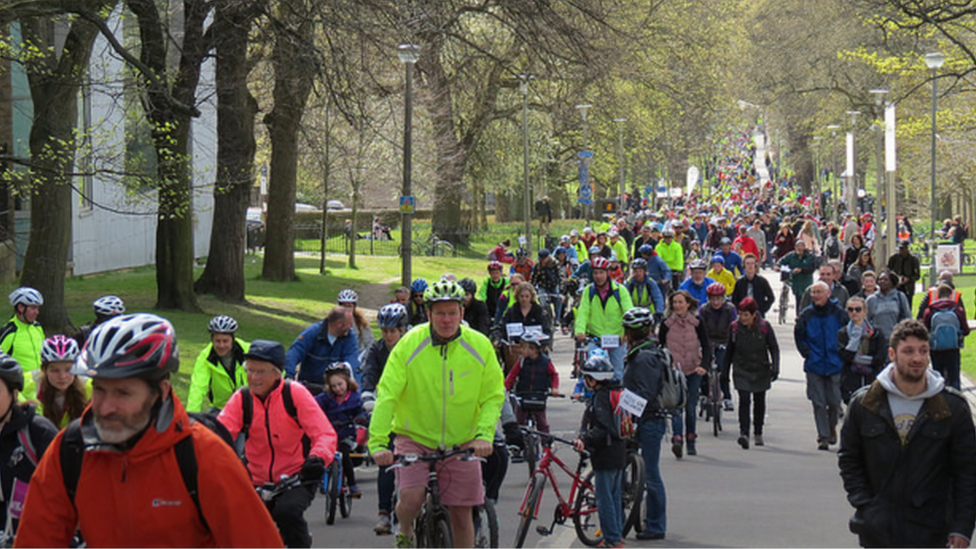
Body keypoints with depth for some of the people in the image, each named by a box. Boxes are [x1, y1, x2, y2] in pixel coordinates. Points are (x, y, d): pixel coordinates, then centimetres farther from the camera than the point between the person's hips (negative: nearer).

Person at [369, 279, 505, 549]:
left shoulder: (480, 346, -8)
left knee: (462, 515, 3)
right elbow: (386, 395, -16)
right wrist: (377, 443, -26)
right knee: (411, 498, -22)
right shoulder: (410, 344, -14)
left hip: (462, 442, 2)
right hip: (415, 437, -2)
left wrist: (484, 435, -19)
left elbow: (494, 396, -3)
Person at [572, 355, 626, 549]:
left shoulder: (601, 397, -16)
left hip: (606, 454, -10)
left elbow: (602, 428, -25)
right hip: (619, 452, 10)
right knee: (615, 496, 17)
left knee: (604, 498, -6)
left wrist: (585, 440, -35)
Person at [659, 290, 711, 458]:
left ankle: (691, 442, 22)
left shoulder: (696, 322, 0)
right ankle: (677, 440, -29)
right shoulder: (667, 323, 0)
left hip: (693, 370, 1)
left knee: (691, 406, 7)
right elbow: (659, 347, 6)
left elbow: (706, 346, -2)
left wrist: (704, 365, -17)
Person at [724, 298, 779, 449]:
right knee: (744, 400, -17)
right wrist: (724, 370, 10)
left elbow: (774, 348, -2)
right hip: (741, 371, -1)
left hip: (761, 370, 1)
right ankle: (744, 433, -23)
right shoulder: (734, 327, -5)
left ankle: (758, 434, 29)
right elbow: (730, 350, 7)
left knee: (759, 401, 13)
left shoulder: (764, 326, -8)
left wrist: (775, 368, -12)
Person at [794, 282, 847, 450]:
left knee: (834, 402, 3)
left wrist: (842, 354, -2)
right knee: (818, 403, -1)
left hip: (835, 366, -1)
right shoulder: (806, 315, 1)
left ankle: (832, 428, 28)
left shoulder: (838, 313, -2)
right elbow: (798, 335, 10)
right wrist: (806, 353, 1)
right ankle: (823, 436, 4)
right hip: (814, 365, 1)